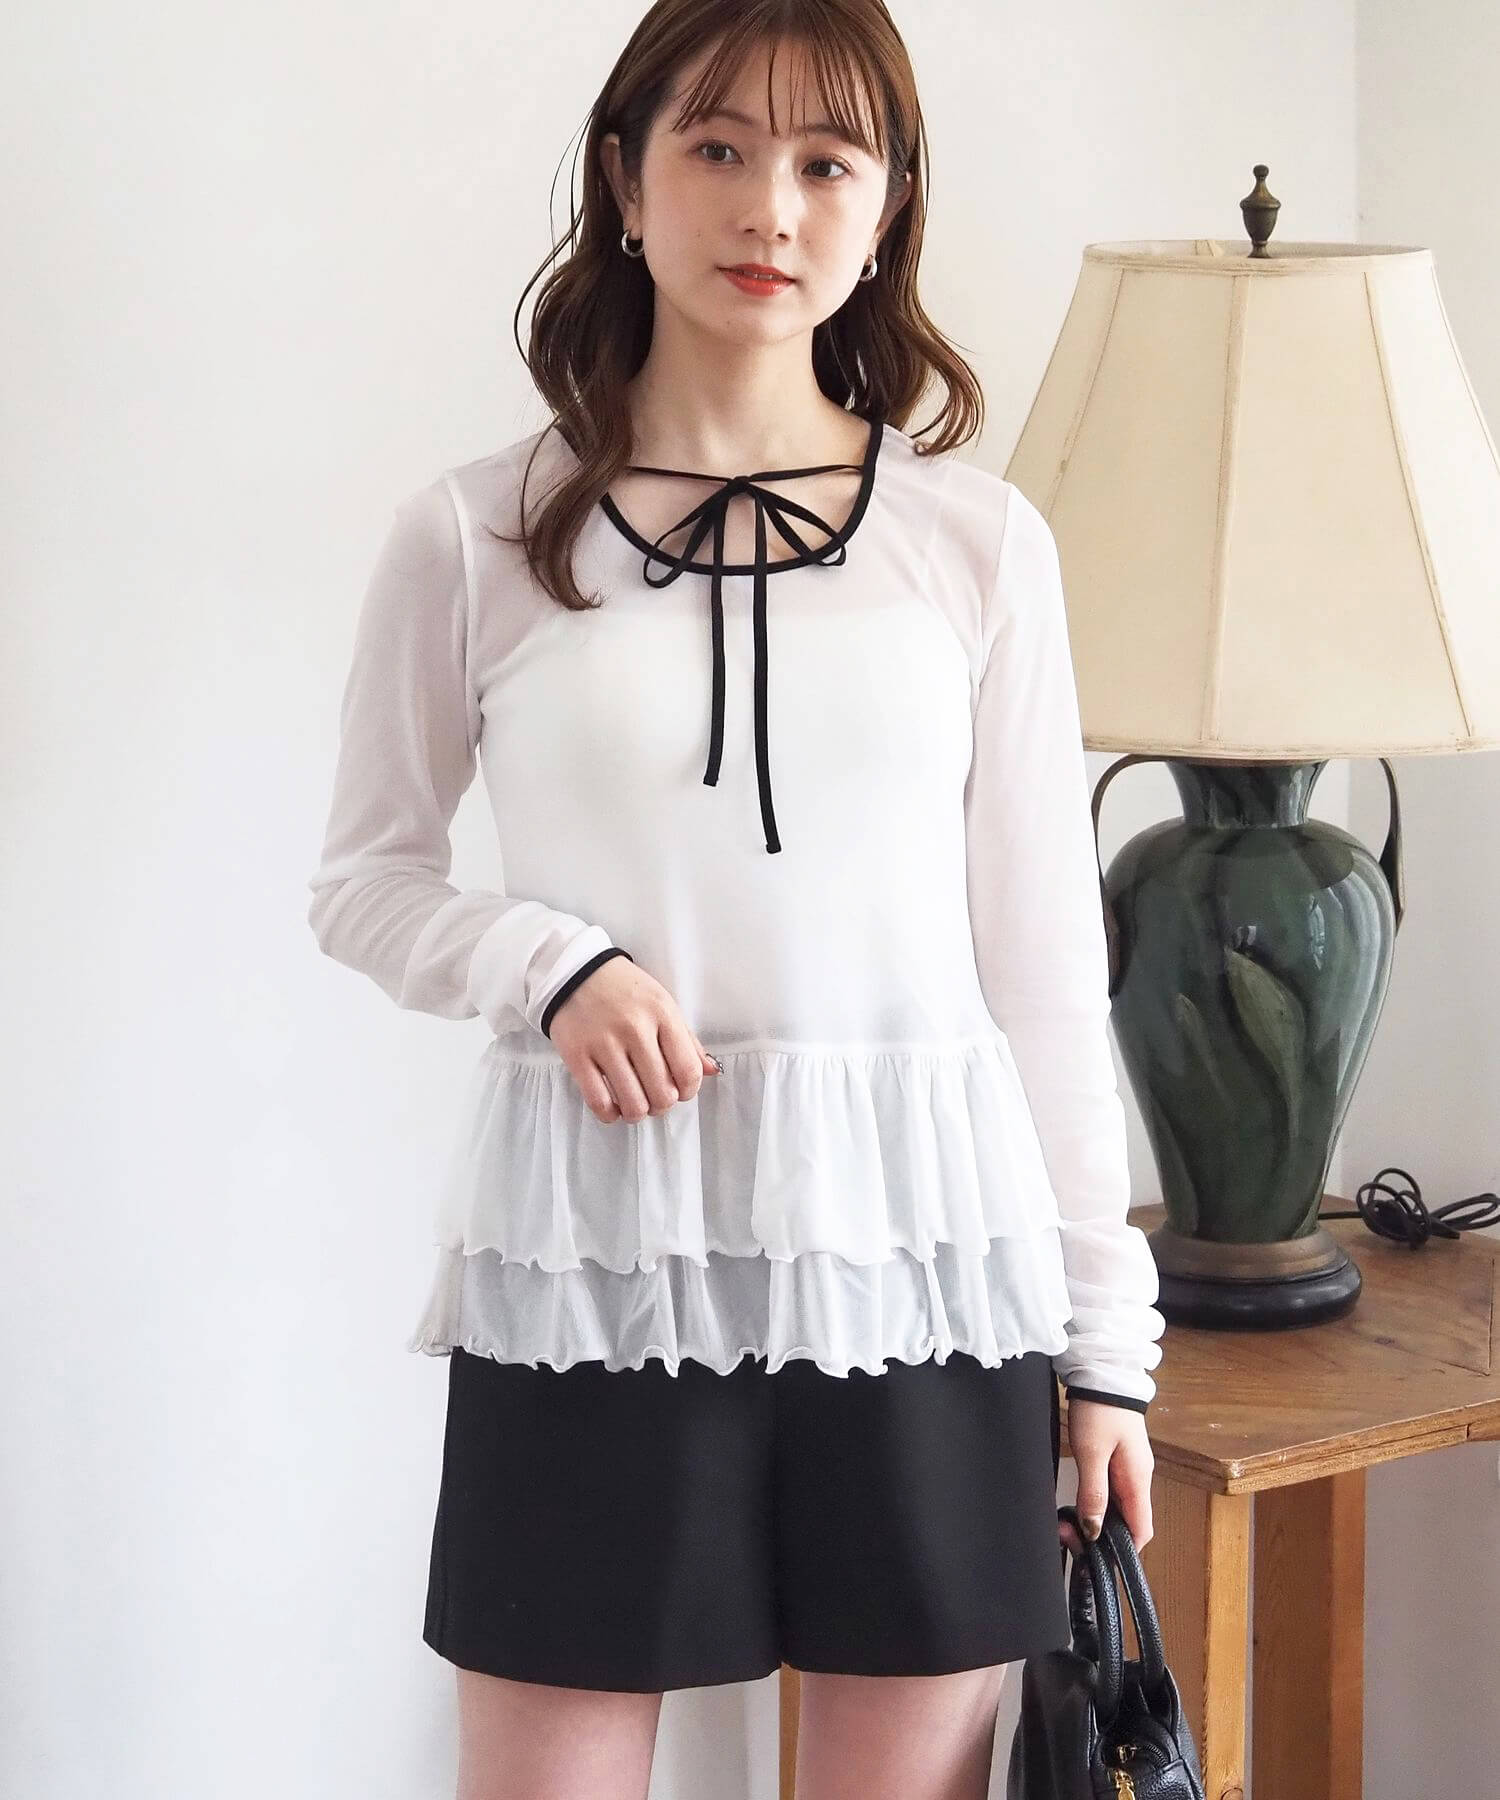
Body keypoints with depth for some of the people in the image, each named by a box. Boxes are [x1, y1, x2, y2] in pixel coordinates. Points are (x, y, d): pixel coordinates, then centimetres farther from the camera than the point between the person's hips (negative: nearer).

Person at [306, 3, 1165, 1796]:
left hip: (915, 1245, 2)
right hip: (594, 1246, -1)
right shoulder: (474, 534, 1)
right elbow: (363, 876, 10)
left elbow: (1043, 960, 7)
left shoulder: (979, 538, 5)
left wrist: (1103, 1331, 7)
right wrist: (552, 964, -11)